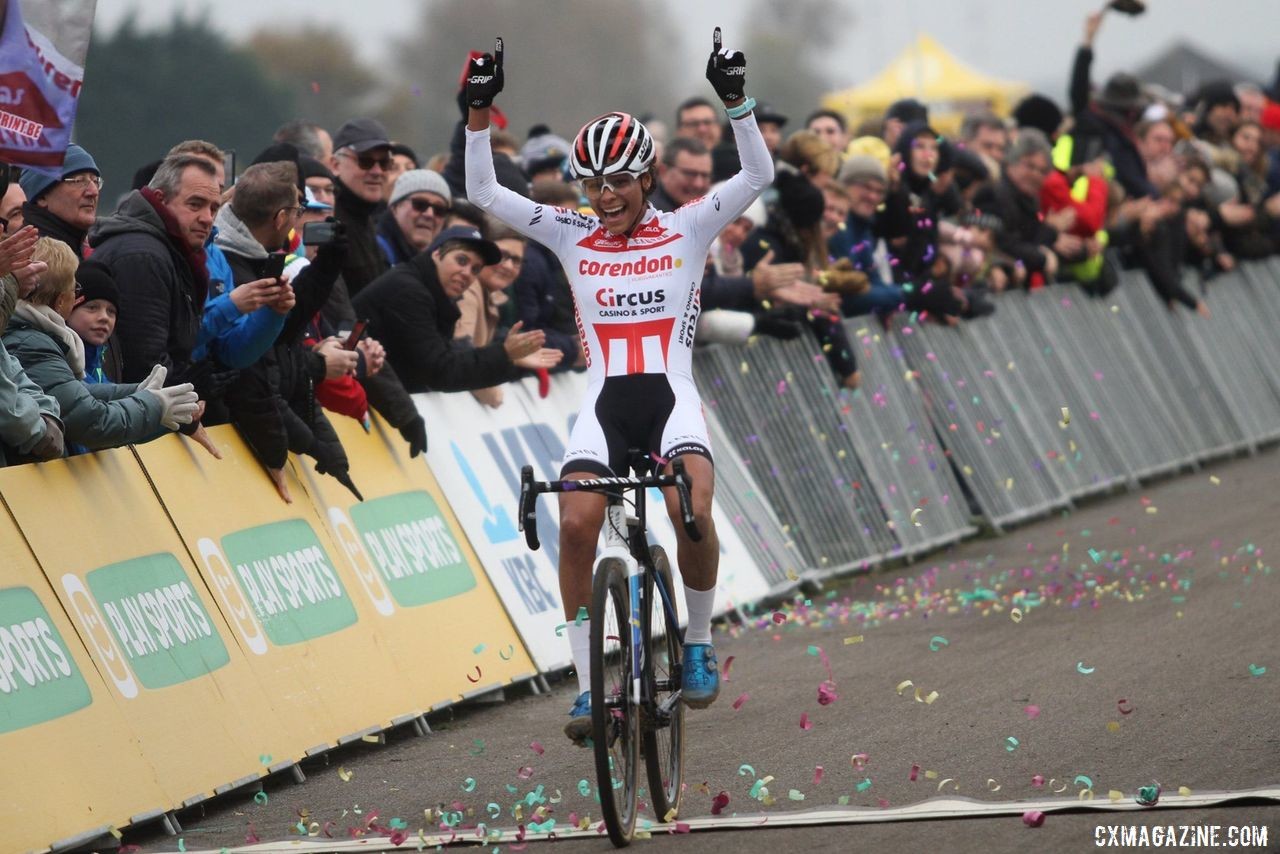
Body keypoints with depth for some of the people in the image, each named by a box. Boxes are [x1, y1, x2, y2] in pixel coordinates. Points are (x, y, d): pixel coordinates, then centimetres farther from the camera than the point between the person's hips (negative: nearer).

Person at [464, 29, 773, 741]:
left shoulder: (687, 231, 4)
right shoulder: (572, 238, 8)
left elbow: (759, 175, -6)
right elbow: (483, 193, 3)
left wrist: (735, 99, -19)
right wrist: (480, 111, -8)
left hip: (672, 396, -2)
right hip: (604, 404, 2)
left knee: (693, 513, -28)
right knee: (576, 524, -22)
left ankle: (700, 643, -1)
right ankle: (588, 687, -11)